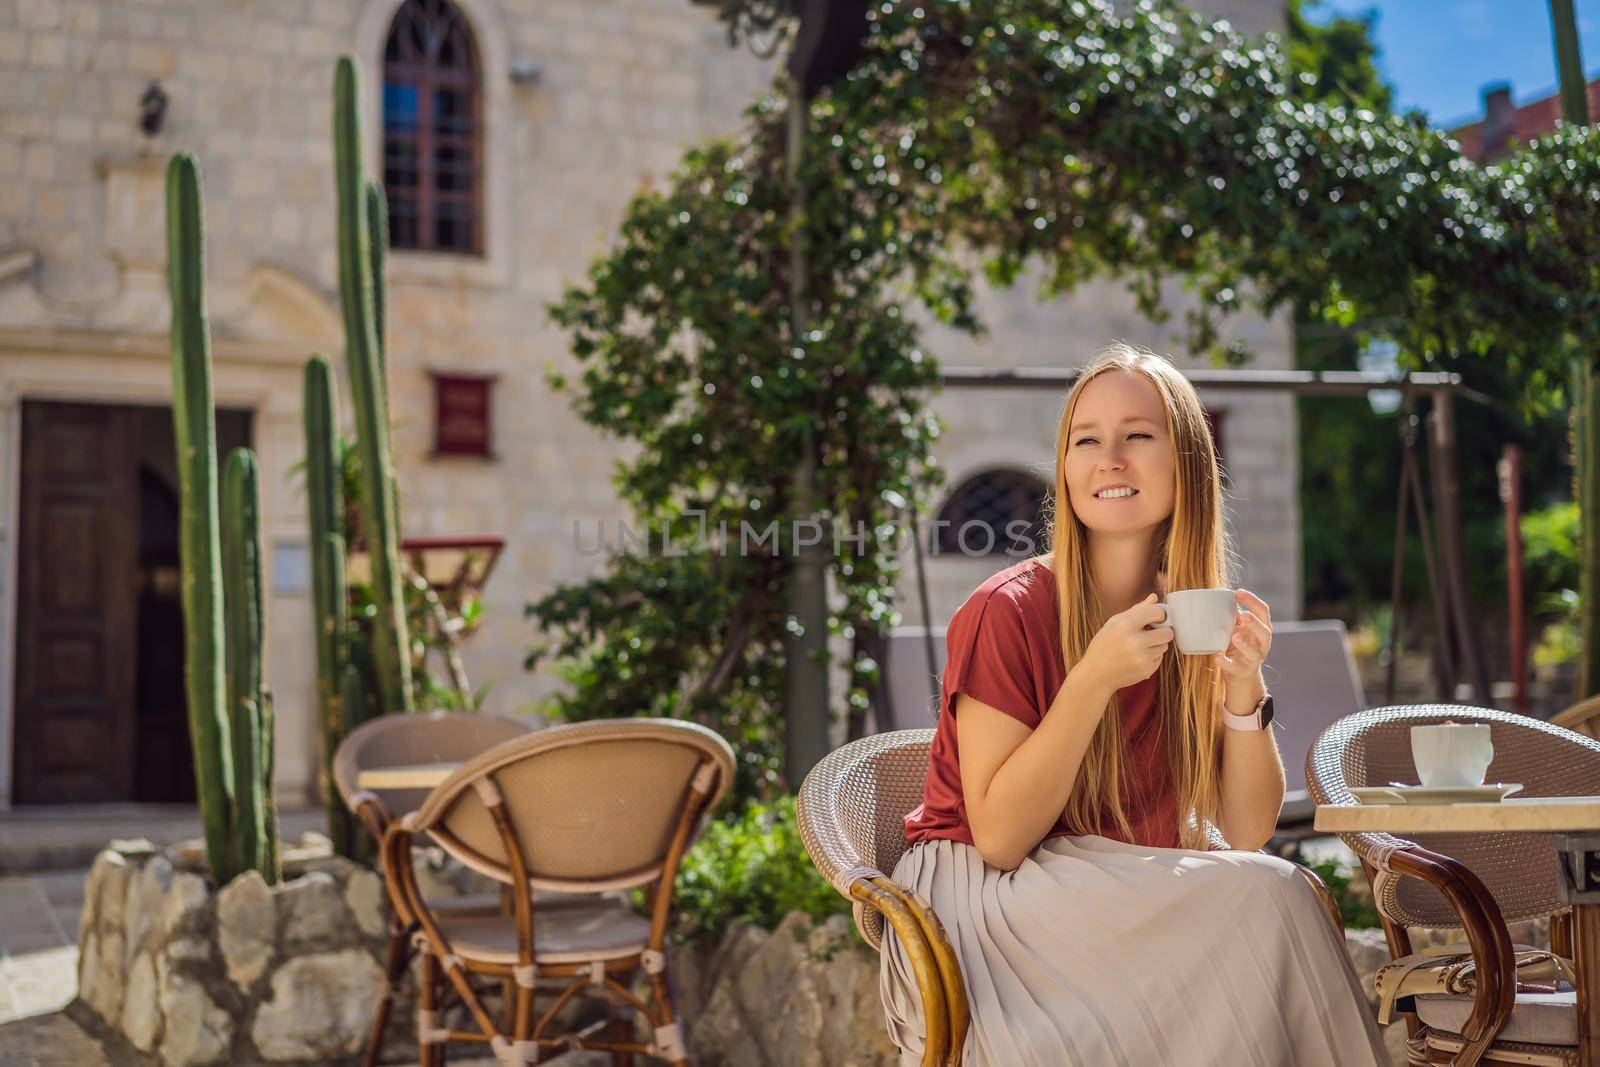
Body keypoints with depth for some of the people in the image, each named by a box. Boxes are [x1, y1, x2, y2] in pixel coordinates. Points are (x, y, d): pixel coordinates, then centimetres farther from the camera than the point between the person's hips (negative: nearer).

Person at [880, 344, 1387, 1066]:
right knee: (1267, 900, -25)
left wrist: (1243, 688, -16)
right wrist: (1095, 678, -26)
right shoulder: (1007, 613, -14)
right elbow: (998, 837, -17)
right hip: (986, 899, -5)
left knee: (1272, 893, -27)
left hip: (1141, 900, 5)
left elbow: (1247, 832, 0)